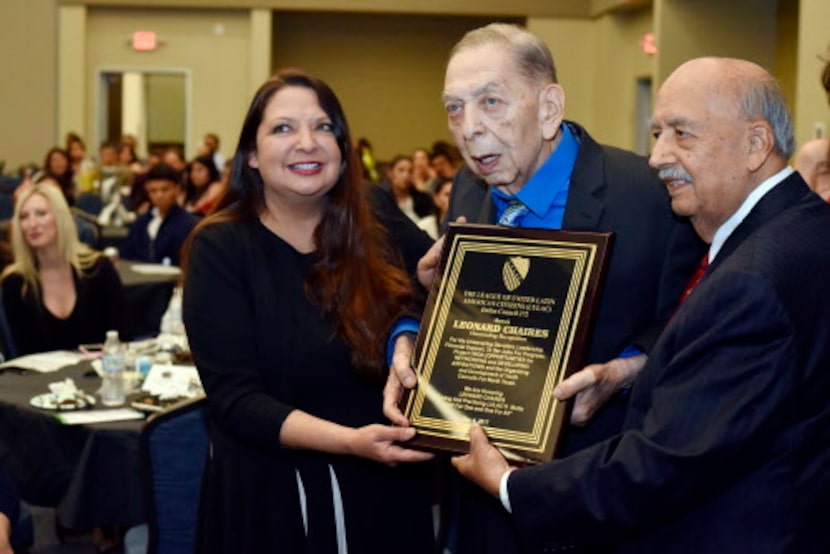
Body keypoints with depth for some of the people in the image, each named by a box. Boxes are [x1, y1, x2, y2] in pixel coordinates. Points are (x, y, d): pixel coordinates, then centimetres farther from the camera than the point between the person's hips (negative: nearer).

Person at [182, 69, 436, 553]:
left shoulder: (383, 240, 3)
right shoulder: (220, 248, -7)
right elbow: (234, 396, -15)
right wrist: (349, 441, -27)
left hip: (385, 495, 3)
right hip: (272, 500, -3)